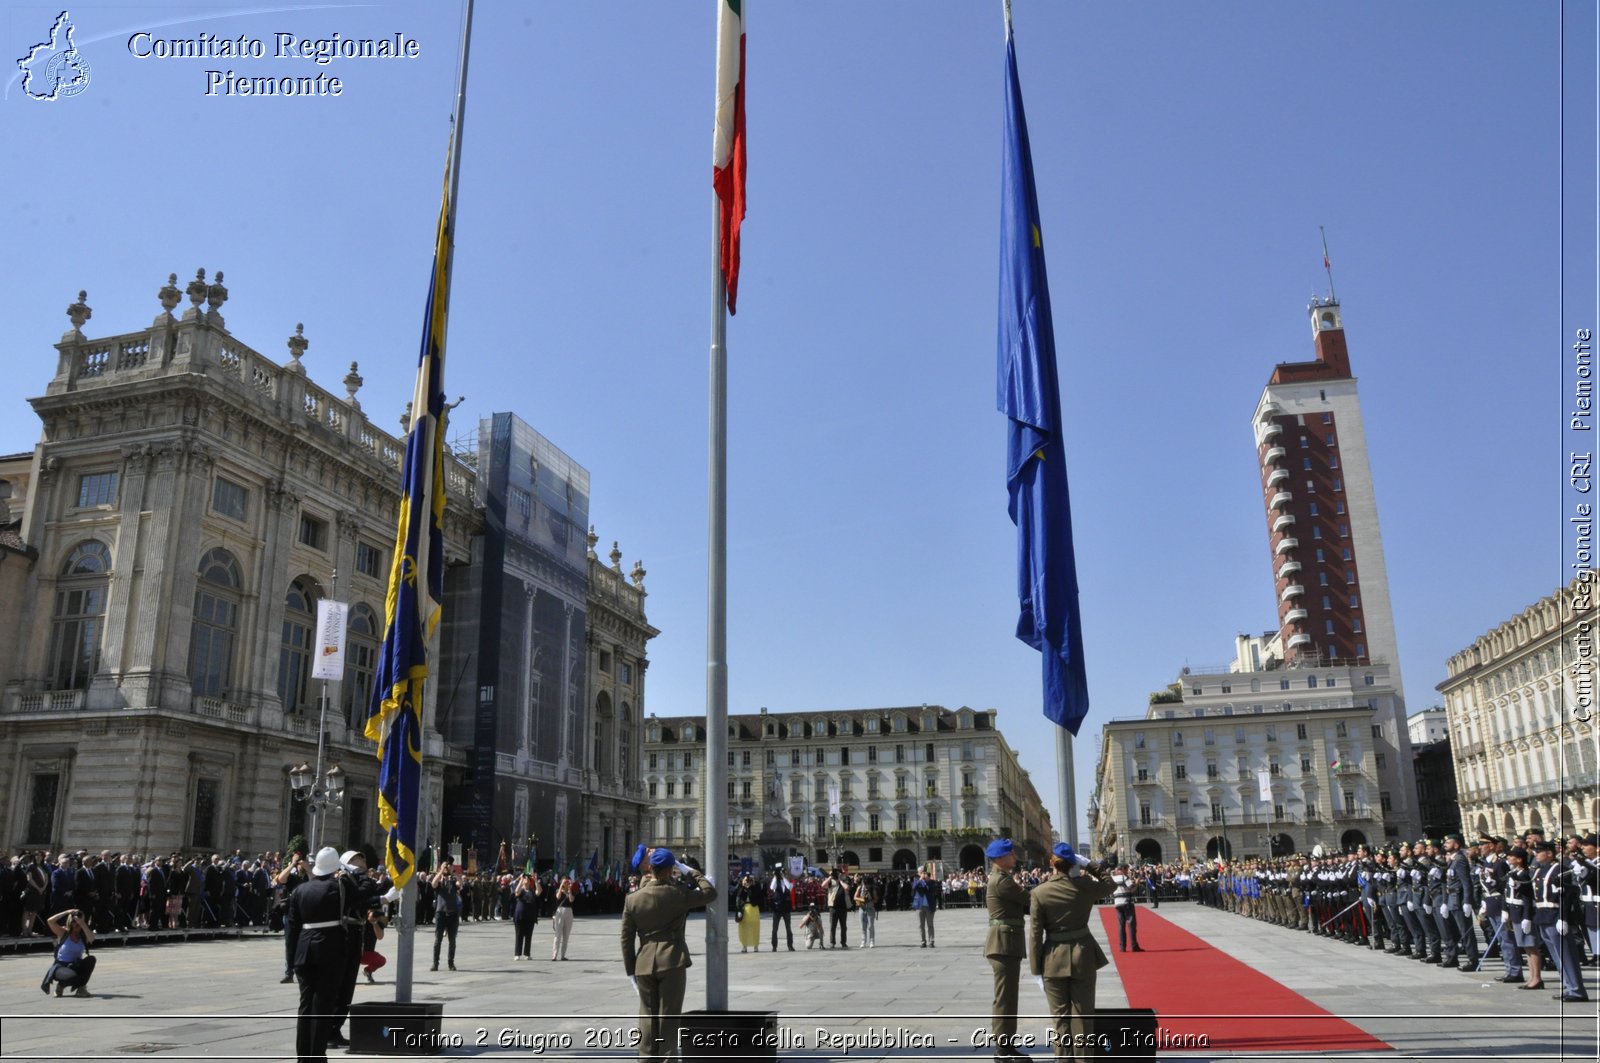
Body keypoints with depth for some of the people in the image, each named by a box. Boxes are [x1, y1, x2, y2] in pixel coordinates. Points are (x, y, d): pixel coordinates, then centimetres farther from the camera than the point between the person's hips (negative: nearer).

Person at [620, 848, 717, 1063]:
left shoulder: (632, 899, 1)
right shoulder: (677, 895, -9)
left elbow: (626, 938, 3)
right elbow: (710, 893, 3)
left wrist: (630, 970, 10)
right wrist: (690, 871, 8)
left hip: (645, 964, 3)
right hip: (672, 962, -3)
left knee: (648, 1017, 13)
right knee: (669, 1017, 4)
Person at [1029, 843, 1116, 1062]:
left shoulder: (1039, 893, -11)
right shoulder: (1084, 886, -8)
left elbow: (1035, 934, -9)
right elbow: (1111, 886, 14)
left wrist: (1036, 969, -3)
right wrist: (1090, 868, 11)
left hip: (1054, 960, -1)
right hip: (1083, 956, 1)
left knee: (1061, 1017, 10)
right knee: (1083, 1016, 9)